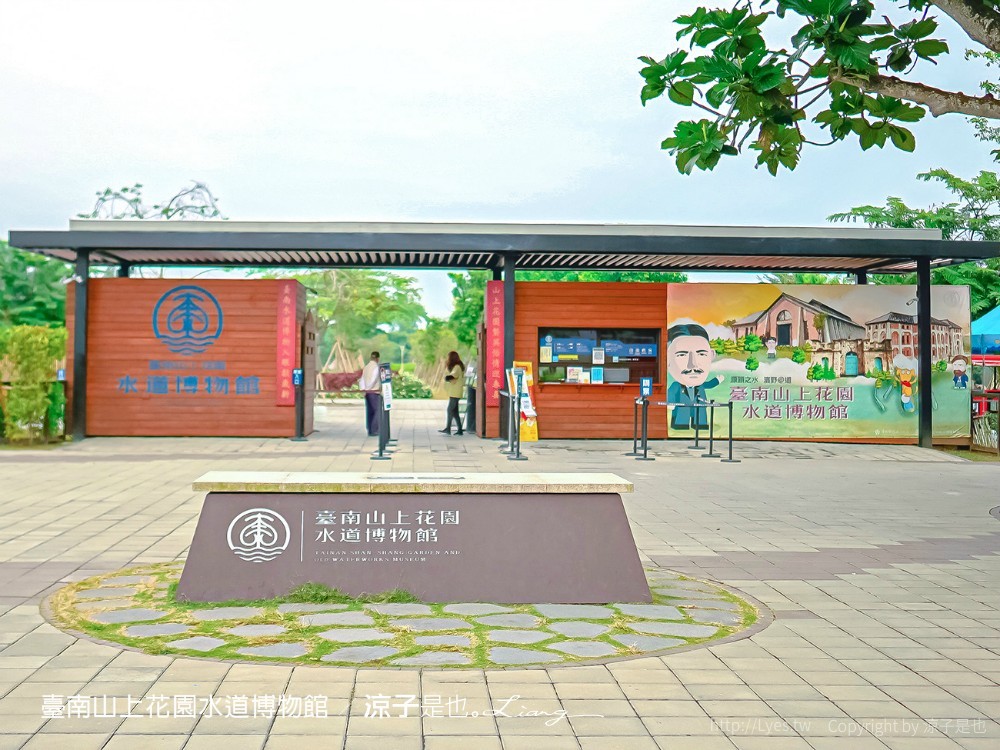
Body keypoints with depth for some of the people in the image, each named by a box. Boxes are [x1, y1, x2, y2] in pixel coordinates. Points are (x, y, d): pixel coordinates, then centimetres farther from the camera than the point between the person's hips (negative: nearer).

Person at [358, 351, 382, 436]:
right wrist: (368, 388, -9)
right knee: (378, 411, -2)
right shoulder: (376, 367, -11)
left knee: (370, 411, 11)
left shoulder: (366, 367, 12)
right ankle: (374, 430, -6)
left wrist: (363, 389, -1)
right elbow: (374, 379, -17)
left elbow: (362, 379, 7)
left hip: (367, 393, 7)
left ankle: (370, 430, 13)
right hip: (374, 392, -7)